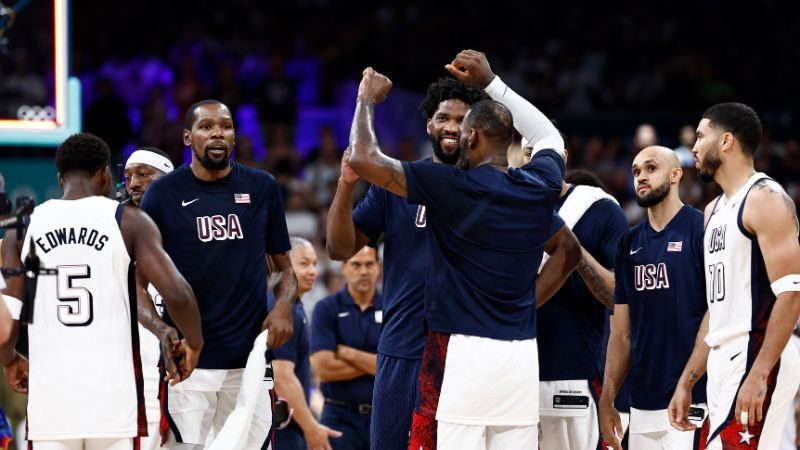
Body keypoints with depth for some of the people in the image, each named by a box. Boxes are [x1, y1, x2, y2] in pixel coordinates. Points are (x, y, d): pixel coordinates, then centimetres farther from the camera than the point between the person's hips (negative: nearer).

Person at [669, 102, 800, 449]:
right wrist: (686, 382, 20)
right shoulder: (715, 210, 19)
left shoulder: (764, 199, -9)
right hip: (724, 364, 9)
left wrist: (758, 374, -25)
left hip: (757, 359, -9)